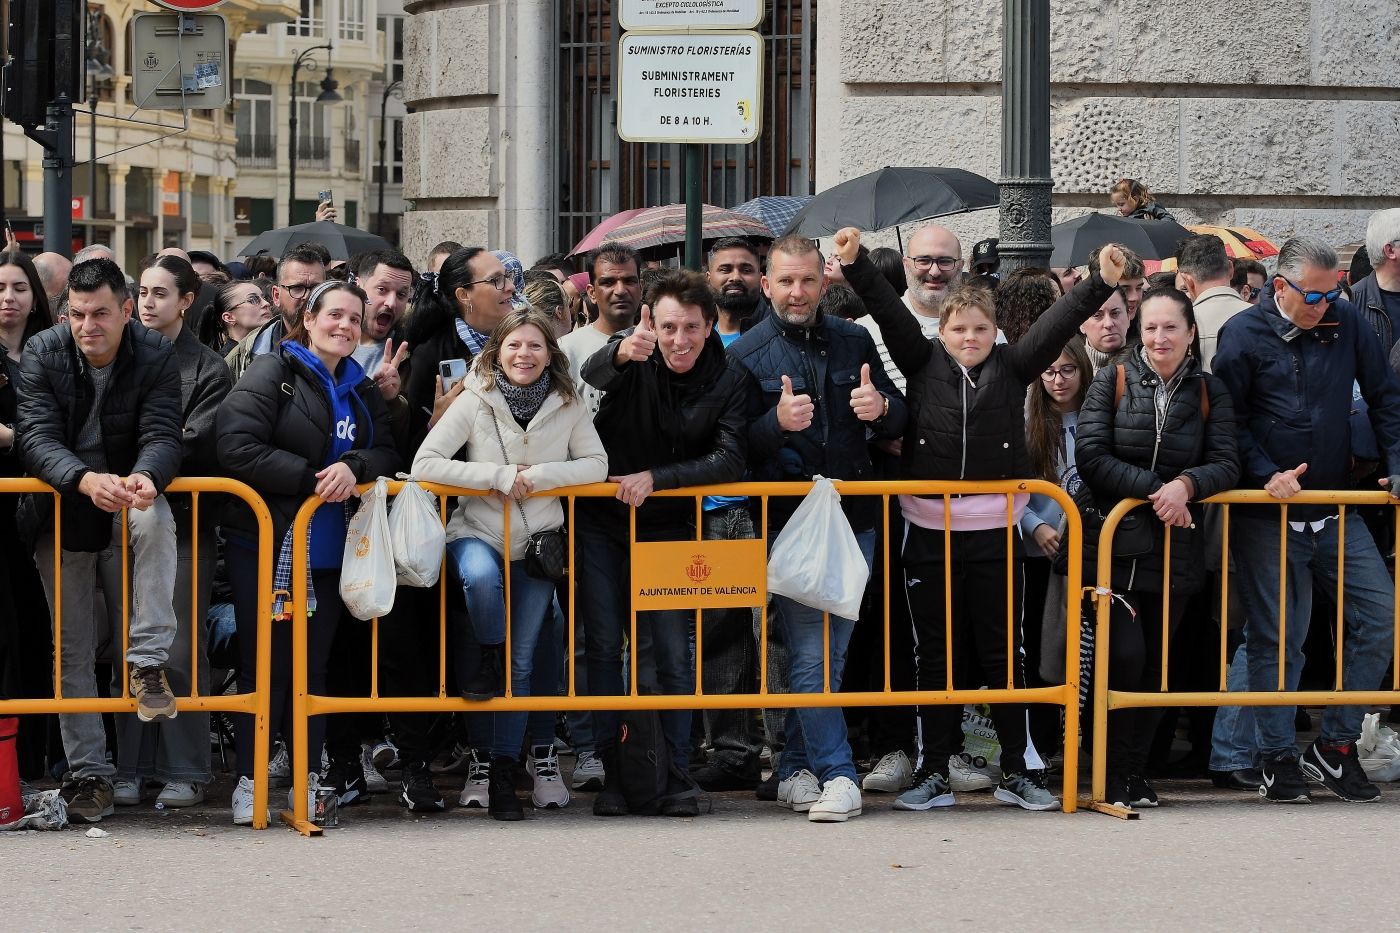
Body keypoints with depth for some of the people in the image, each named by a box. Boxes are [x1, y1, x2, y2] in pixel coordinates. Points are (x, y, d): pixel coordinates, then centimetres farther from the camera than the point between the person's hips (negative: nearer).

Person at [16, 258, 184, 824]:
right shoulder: (43, 353, -13)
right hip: (61, 506, 1)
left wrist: (145, 477, -45)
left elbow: (162, 436, -20)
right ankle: (88, 772, 8)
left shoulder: (156, 356, -13)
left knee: (157, 521, -37)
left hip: (127, 491, -1)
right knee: (72, 648, 1)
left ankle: (147, 662, -32)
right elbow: (37, 438, -22)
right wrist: (86, 480, -43)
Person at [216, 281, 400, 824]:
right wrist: (310, 479, -19)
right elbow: (237, 447, -16)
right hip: (266, 544, -5)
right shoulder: (272, 373, -6)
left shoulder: (361, 390, 14)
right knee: (264, 662, -1)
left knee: (312, 665, 9)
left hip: (328, 551, 5)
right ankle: (249, 781, 6)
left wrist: (354, 467, -15)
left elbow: (388, 454, 8)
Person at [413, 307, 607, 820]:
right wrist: (498, 475, -20)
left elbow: (596, 465, -2)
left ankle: (503, 768, 10)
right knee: (481, 576, -38)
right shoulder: (475, 402, -9)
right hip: (478, 532, -2)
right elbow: (425, 463, -14)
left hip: (538, 541, 2)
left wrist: (536, 475, -16)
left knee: (522, 662, 1)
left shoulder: (568, 405, -1)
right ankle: (490, 658, -8)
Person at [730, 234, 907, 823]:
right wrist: (777, 423, -25)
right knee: (810, 656, -8)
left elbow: (900, 424, 13)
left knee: (832, 650, 7)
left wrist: (881, 408, -10)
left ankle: (795, 768, 18)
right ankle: (836, 774, -5)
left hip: (853, 515, 4)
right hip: (787, 521, -4)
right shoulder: (747, 353, 0)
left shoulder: (854, 342, 10)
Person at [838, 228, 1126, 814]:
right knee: (935, 654, 7)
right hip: (929, 532, 0)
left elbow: (1057, 324, -3)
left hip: (993, 533, 0)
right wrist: (854, 264, -13)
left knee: (1002, 652, 5)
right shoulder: (924, 364, 6)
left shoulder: (1011, 368, 6)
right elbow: (890, 314, -2)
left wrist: (1102, 283, -14)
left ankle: (1018, 770, 13)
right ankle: (933, 773, 12)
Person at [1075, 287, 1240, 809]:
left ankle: (1136, 773, 18)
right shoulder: (1113, 382, -1)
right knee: (1125, 656, -12)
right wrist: (1154, 488, -19)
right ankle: (1115, 776, 1)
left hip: (1176, 547, 3)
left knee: (1157, 662, 7)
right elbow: (1090, 456, -10)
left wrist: (1186, 484, -23)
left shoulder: (1209, 392, 6)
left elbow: (1227, 465, -3)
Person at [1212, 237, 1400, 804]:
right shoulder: (1244, 336, -6)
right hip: (1266, 516, -4)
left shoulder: (1346, 325, 3)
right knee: (1276, 639, 1)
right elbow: (1228, 420, -5)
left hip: (1335, 512, 4)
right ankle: (1279, 759, 12)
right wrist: (1266, 474, -17)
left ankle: (1335, 746, 9)